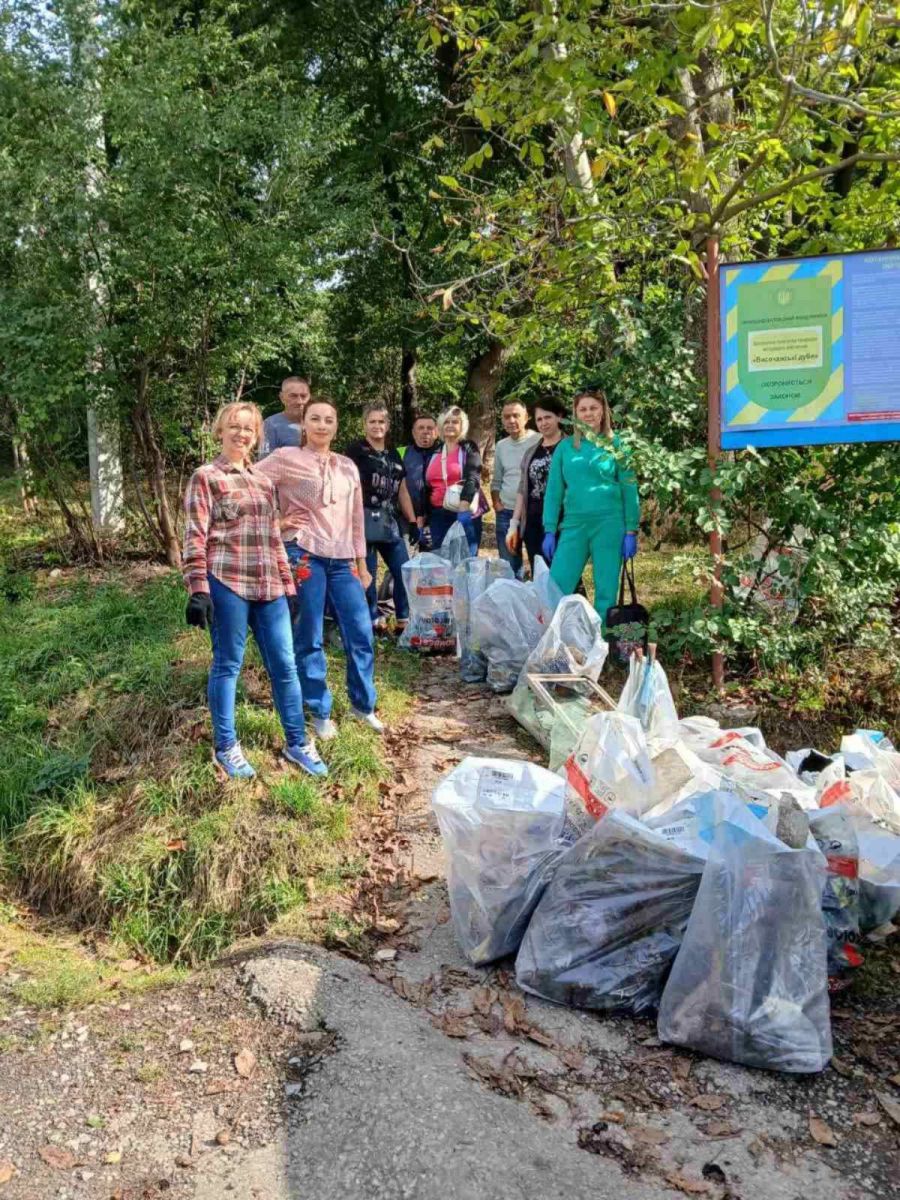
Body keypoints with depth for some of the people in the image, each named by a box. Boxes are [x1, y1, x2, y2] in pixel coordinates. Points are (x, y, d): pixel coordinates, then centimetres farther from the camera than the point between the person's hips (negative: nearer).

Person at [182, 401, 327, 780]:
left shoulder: (264, 480, 18)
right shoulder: (205, 478, 0)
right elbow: (195, 537, -7)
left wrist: (288, 585, 16)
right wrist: (198, 589, -15)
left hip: (268, 586, 6)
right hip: (227, 584, -5)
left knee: (285, 664, 7)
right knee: (227, 665, 4)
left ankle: (297, 743, 19)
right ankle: (226, 747, 17)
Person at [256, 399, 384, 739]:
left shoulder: (348, 467, 16)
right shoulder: (286, 458, 0)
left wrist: (361, 564, 16)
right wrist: (274, 521, -5)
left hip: (342, 560, 5)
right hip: (304, 555, -4)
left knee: (361, 633, 1)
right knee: (310, 638, 2)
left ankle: (362, 704, 21)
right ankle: (320, 712, 16)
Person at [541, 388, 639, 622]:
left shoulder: (616, 445, 2)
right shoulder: (565, 447, 9)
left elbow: (629, 489, 0)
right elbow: (553, 491, 9)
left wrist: (631, 531, -5)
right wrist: (550, 531, 3)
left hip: (609, 525, -2)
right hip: (573, 524, 2)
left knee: (606, 592, 4)